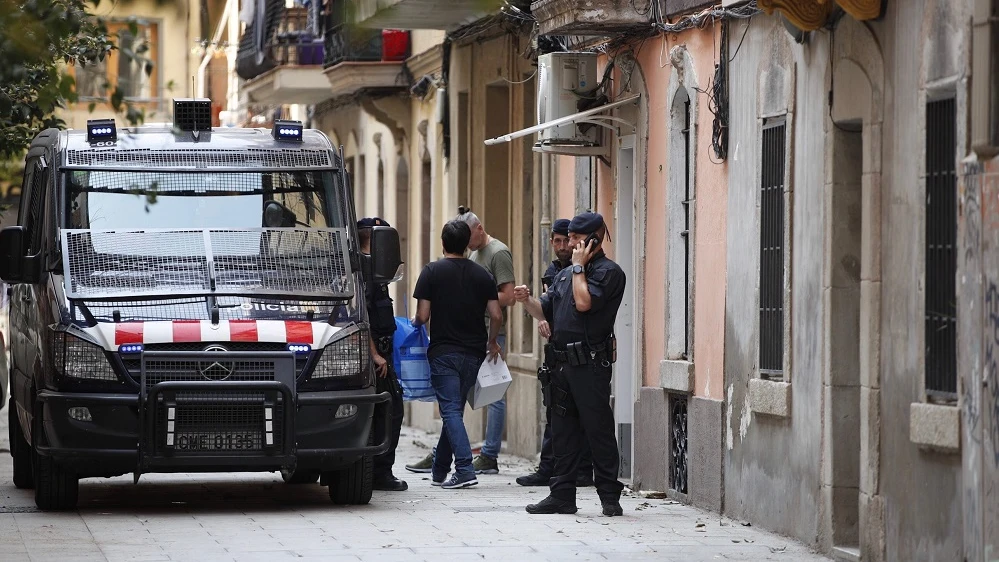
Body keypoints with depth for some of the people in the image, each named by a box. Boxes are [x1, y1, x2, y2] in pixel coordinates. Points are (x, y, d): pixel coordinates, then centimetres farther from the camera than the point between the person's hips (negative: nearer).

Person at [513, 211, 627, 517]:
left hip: (591, 365, -8)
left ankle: (610, 497, 0)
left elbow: (584, 302, -21)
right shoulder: (565, 274, 19)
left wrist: (579, 266, -10)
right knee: (563, 432, 9)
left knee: (598, 430, -5)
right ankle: (562, 495, 13)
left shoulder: (608, 272, -7)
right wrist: (527, 300, 1)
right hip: (563, 363, 8)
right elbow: (546, 311, 21)